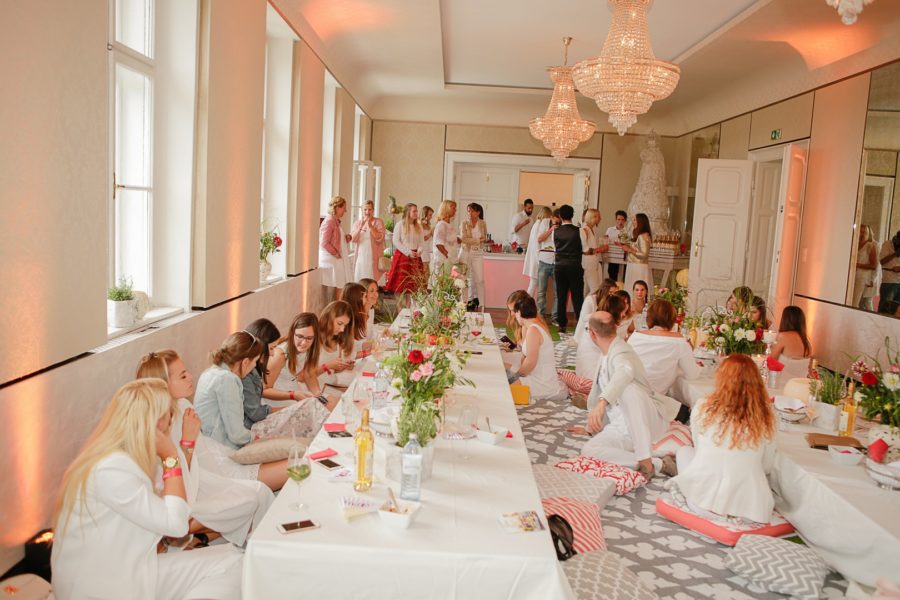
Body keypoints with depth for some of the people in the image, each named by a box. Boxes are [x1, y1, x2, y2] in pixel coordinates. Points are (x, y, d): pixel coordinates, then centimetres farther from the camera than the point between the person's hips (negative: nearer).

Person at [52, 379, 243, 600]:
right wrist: (171, 458, -15)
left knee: (230, 561, -3)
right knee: (229, 565, -14)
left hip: (128, 571, 9)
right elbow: (175, 523, -20)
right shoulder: (112, 469, -23)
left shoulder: (127, 457, 7)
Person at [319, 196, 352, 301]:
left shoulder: (335, 221, 15)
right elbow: (324, 243, -19)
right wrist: (336, 254, -14)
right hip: (331, 261, -9)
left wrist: (346, 238, 7)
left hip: (337, 261, 9)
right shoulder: (329, 221, -14)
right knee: (337, 288, -7)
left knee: (339, 288, 8)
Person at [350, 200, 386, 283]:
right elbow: (353, 239, 0)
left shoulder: (378, 222, 0)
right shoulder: (358, 223, 10)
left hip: (373, 257, -4)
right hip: (361, 257, 4)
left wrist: (370, 226, -19)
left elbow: (380, 238, -11)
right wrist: (360, 227, -13)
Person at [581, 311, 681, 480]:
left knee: (628, 389, -40)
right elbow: (598, 391, 28)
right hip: (623, 425, 8)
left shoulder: (620, 353, -15)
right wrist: (591, 427, 36)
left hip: (645, 421, -8)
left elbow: (625, 372, -42)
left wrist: (602, 402, -56)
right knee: (588, 451, -19)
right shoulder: (606, 356, 15)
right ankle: (656, 463, -18)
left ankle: (646, 462, -37)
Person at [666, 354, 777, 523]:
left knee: (684, 451, 28)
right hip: (750, 507, 2)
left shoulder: (703, 407, -5)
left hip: (703, 498, -2)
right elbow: (767, 467, 8)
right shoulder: (766, 416, -3)